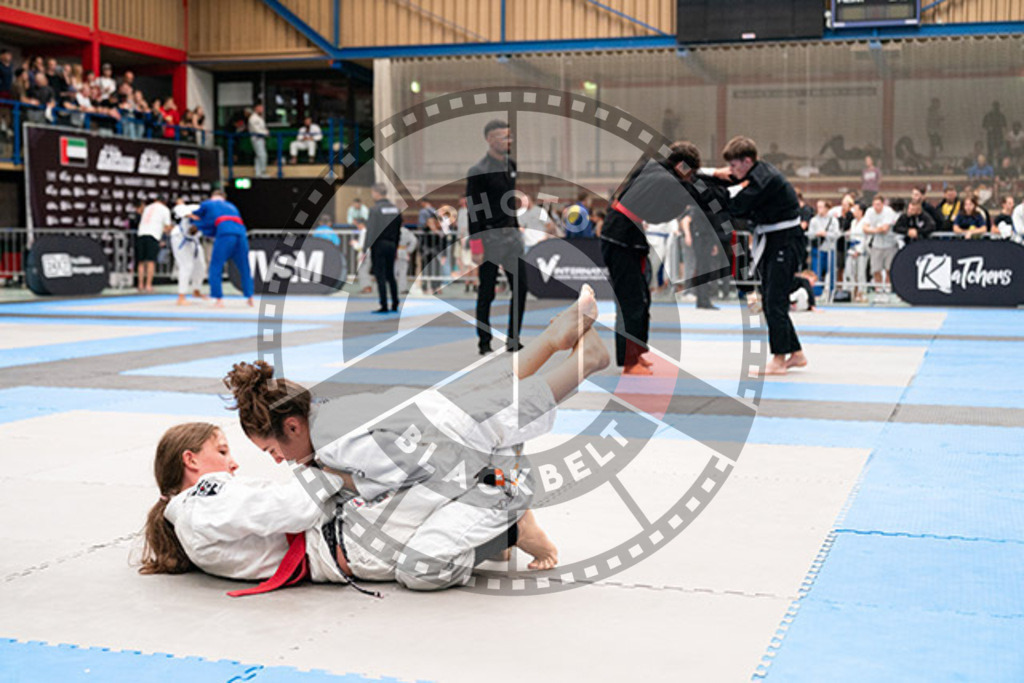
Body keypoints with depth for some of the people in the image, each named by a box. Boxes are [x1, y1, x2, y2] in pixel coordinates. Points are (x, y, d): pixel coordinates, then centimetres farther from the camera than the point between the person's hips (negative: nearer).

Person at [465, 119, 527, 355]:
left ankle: (513, 340, 14)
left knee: (520, 287, 4)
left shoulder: (511, 164, 10)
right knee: (486, 293, 2)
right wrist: (476, 244, -16)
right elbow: (473, 210, -12)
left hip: (512, 234, 7)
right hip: (490, 236, -6)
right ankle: (484, 343, 12)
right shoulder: (478, 171, -11)